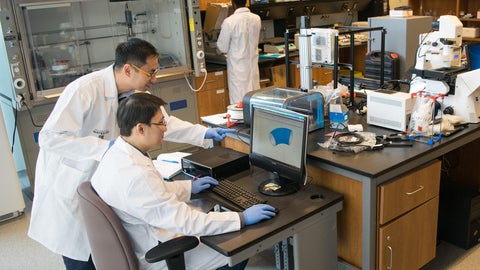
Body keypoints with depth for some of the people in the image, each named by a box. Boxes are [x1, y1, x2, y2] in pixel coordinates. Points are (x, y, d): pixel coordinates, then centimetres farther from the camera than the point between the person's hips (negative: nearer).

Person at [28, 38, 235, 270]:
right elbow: (49, 137, -28)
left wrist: (203, 133, 0)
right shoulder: (84, 90, -27)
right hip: (67, 183, -6)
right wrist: (104, 147, -32)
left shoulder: (136, 93, -6)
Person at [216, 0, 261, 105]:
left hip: (238, 68, -5)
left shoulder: (229, 22, -16)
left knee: (239, 103, 2)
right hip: (253, 65, 5)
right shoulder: (257, 19, -1)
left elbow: (222, 48, -8)